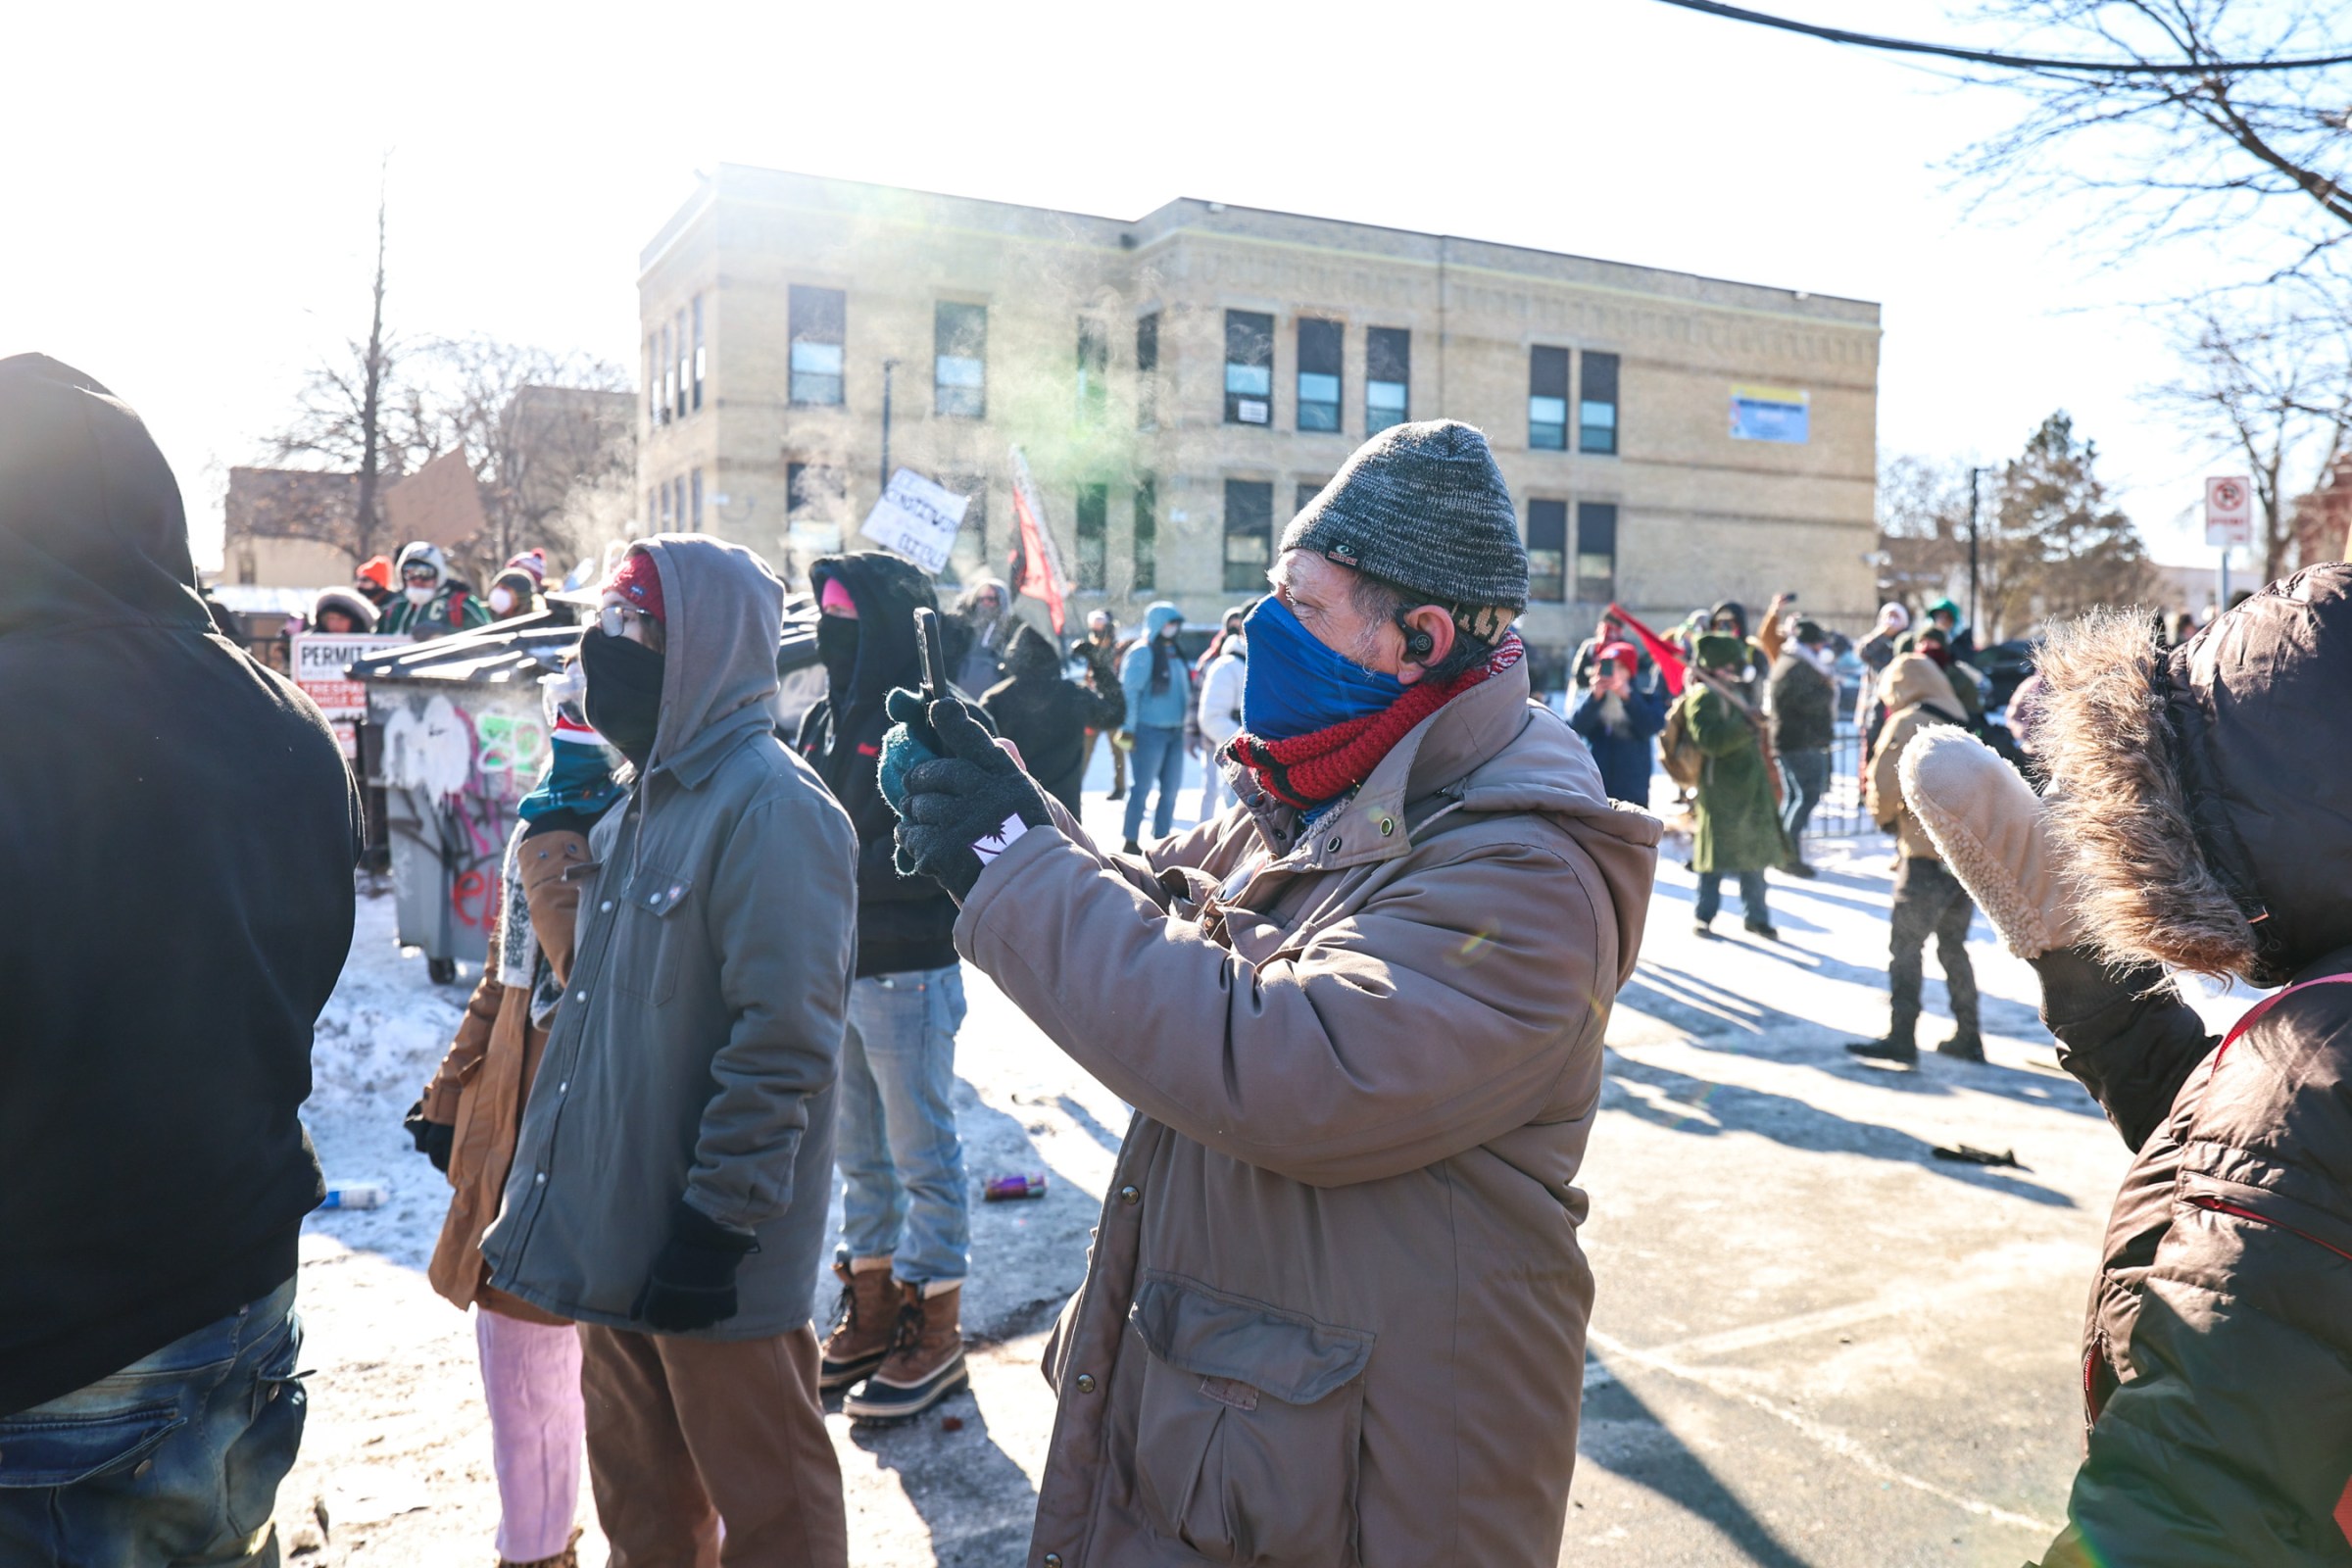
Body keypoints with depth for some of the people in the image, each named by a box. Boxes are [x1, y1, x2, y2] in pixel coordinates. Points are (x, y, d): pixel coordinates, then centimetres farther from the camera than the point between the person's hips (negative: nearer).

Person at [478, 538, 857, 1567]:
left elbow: (784, 1041, -23)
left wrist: (717, 1222, -21)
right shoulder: (644, 799, 11)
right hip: (619, 1234, 9)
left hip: (710, 1252, -9)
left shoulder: (771, 807, -19)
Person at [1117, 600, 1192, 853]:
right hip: (1150, 730, -8)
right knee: (1143, 788, -3)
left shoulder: (1174, 653, 15)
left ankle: (1161, 839, 20)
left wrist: (1186, 724, 15)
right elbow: (1129, 691, -13)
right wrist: (1129, 728, -17)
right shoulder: (1143, 652, -9)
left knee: (1171, 789, 10)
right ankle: (1131, 842, 4)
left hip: (1175, 731, 8)